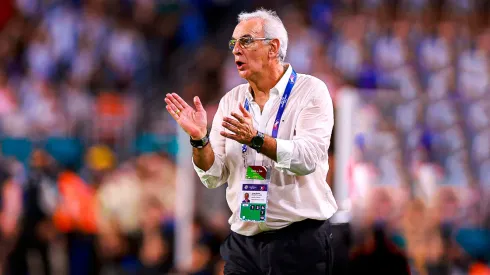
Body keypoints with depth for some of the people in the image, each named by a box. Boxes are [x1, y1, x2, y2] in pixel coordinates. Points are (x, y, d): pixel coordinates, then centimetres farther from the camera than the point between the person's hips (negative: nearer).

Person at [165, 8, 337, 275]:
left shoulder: (310, 91, -4)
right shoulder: (231, 100, 10)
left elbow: (307, 159, -19)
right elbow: (214, 177, 5)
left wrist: (255, 139, -31)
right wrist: (199, 139, -13)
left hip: (300, 242, -4)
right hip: (243, 241, 4)